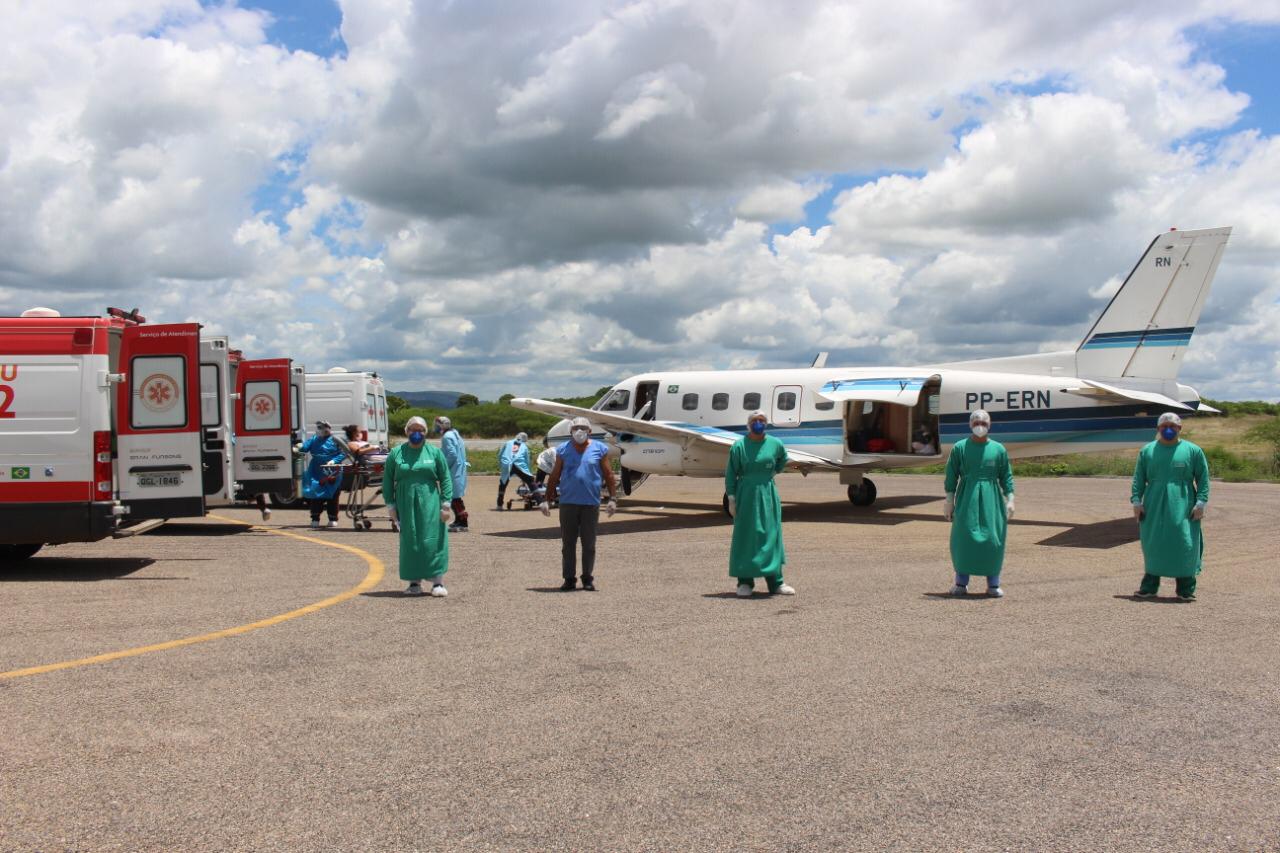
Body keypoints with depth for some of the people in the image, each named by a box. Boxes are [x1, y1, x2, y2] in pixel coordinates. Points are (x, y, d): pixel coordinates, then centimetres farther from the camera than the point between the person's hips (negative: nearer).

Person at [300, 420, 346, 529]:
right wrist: (301, 446, -27)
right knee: (316, 496, 2)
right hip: (316, 473, 3)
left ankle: (333, 519, 13)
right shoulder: (314, 439, 8)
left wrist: (334, 461, -19)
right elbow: (305, 446, -5)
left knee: (332, 496, 3)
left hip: (332, 474, -3)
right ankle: (315, 519, 10)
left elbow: (343, 453, -4)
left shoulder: (335, 440, -2)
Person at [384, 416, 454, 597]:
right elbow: (387, 481, 8)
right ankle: (415, 582, 12)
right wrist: (391, 505, 3)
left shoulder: (434, 453, 4)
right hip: (406, 505, 1)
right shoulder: (396, 453, 6)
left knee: (433, 540, -3)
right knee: (409, 542, 4)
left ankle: (438, 581, 1)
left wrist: (445, 504, -4)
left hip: (430, 505, -1)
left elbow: (446, 479, 3)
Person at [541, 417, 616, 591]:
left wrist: (613, 499, -1)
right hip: (568, 503, 1)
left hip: (591, 503, -1)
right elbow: (554, 477, 11)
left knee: (589, 544, 5)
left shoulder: (599, 449, 6)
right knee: (568, 543, 4)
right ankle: (569, 579, 11)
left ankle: (588, 579, 15)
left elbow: (608, 475, 6)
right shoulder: (563, 450, 8)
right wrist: (547, 499, 6)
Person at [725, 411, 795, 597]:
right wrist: (731, 498, -9)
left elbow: (782, 461, 24)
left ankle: (775, 583, 13)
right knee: (745, 536, 1)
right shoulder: (739, 446, -6)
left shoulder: (775, 444, 2)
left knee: (771, 535, 6)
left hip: (768, 495, 3)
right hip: (746, 495, -3)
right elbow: (731, 473, -5)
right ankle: (745, 583, 7)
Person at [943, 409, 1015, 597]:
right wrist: (949, 500, -1)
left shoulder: (998, 449, 6)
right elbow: (951, 476, 4)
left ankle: (993, 584, 8)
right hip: (967, 499, -1)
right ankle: (961, 583, 5)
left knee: (993, 539, -1)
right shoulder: (960, 448, 3)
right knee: (963, 537, -4)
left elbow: (1006, 476, 7)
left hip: (991, 499, 1)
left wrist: (1010, 500, -1)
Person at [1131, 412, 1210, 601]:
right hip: (1153, 509, 2)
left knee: (1185, 547, -2)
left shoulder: (1193, 451, 4)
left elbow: (1203, 478, 4)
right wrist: (1136, 501, 2)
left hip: (1183, 509, -2)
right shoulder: (1147, 451, 9)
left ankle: (1186, 590, 8)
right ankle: (1149, 587, 16)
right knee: (1152, 546, 6)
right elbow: (1138, 479, 10)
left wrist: (1201, 503, -4)